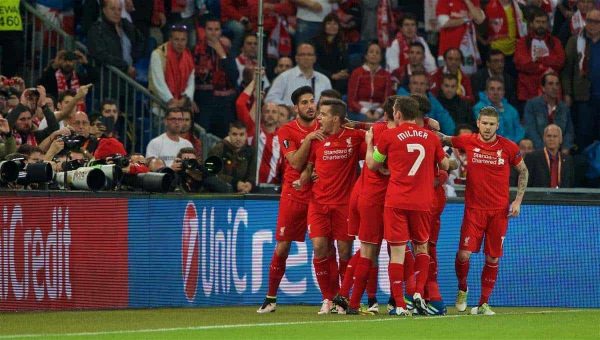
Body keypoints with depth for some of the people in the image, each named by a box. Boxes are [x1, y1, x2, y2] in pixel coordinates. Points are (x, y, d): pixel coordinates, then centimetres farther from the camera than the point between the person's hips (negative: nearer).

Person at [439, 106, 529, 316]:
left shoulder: (508, 147, -2)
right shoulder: (467, 142, -2)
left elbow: (523, 171, 11)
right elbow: (443, 139, 15)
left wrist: (518, 200, 4)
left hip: (499, 211, 1)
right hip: (474, 209, -1)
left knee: (493, 259, 3)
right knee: (464, 253, -11)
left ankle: (483, 303, 14)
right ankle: (462, 289, 17)